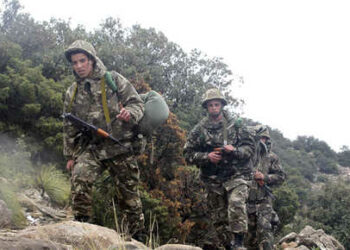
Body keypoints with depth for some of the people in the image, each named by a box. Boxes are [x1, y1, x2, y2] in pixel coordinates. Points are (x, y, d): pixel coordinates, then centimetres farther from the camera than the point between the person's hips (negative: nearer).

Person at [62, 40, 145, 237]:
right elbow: (70, 127, 20)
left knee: (129, 195, 2)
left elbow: (137, 103, 0)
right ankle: (82, 225, -13)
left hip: (120, 147, -2)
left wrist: (129, 114, -23)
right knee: (80, 178, -25)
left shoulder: (113, 80, 2)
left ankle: (135, 235, 18)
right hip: (91, 149, 3)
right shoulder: (72, 93, 13)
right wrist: (70, 155, 18)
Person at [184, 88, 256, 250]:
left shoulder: (236, 125, 4)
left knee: (236, 205, -27)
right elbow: (188, 154, 5)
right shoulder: (199, 129, 6)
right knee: (218, 218, 6)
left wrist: (234, 151, -16)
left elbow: (250, 147, 3)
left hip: (236, 175, -2)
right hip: (213, 180, 2)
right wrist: (207, 157, -11)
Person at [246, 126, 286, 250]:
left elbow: (281, 176, 3)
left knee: (265, 229, -15)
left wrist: (264, 177, -10)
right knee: (250, 231, 10)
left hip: (264, 200, -2)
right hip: (248, 199, 2)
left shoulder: (272, 157, 6)